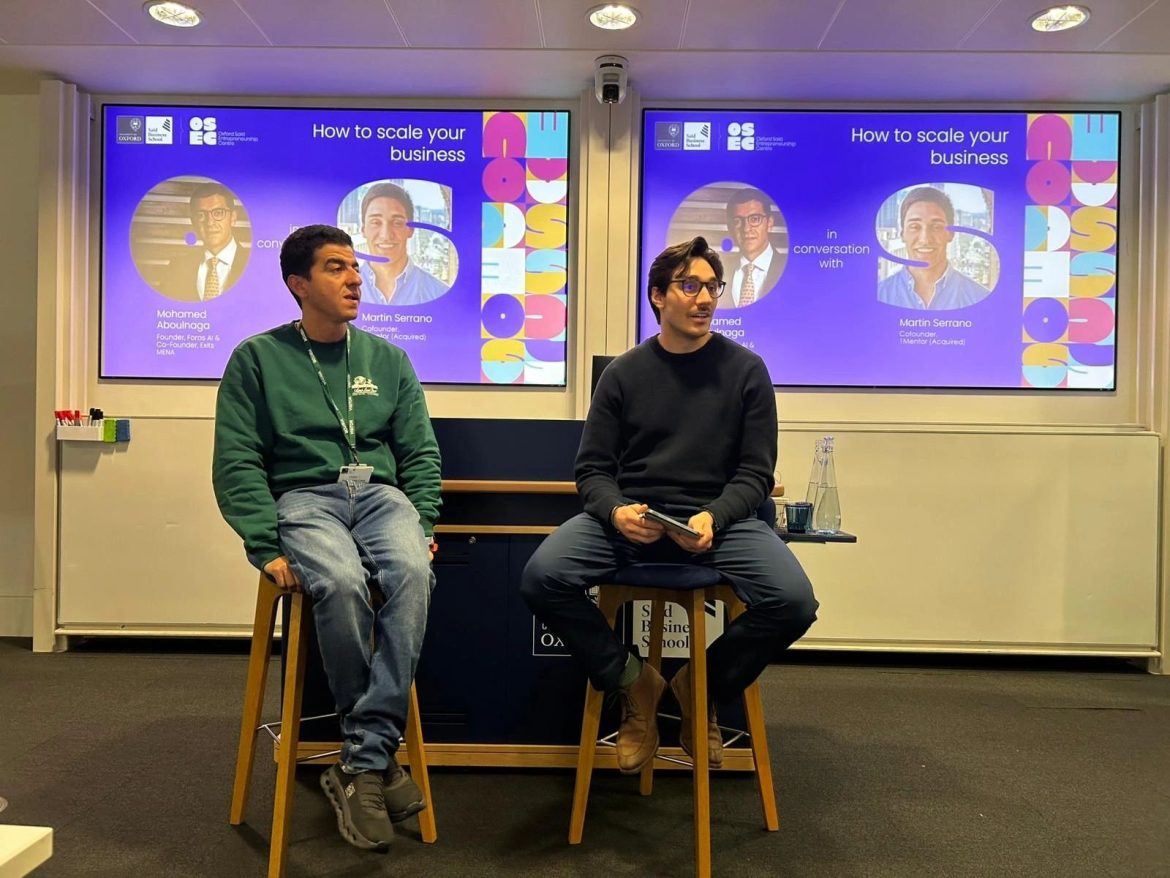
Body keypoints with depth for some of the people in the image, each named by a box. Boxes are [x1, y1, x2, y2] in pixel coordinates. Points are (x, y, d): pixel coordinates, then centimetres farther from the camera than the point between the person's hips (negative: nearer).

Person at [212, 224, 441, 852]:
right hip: (304, 497, -2)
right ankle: (378, 753, -15)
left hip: (381, 493, 3)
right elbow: (236, 463, 0)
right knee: (341, 581, -35)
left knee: (412, 572, -32)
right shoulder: (258, 358, 8)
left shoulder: (386, 359, 17)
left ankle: (363, 764, -24)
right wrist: (267, 547, -12)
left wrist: (423, 525, -3)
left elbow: (420, 453, 13)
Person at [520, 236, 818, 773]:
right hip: (629, 517, 1)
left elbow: (755, 473, 4)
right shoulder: (624, 373, 10)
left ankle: (702, 686, 5)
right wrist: (617, 512, -15)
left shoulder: (745, 370, 8)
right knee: (542, 577, -25)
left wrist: (712, 517, -16)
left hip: (717, 518, 0)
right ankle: (632, 682, 2)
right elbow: (592, 469, 8)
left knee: (793, 602, -26)